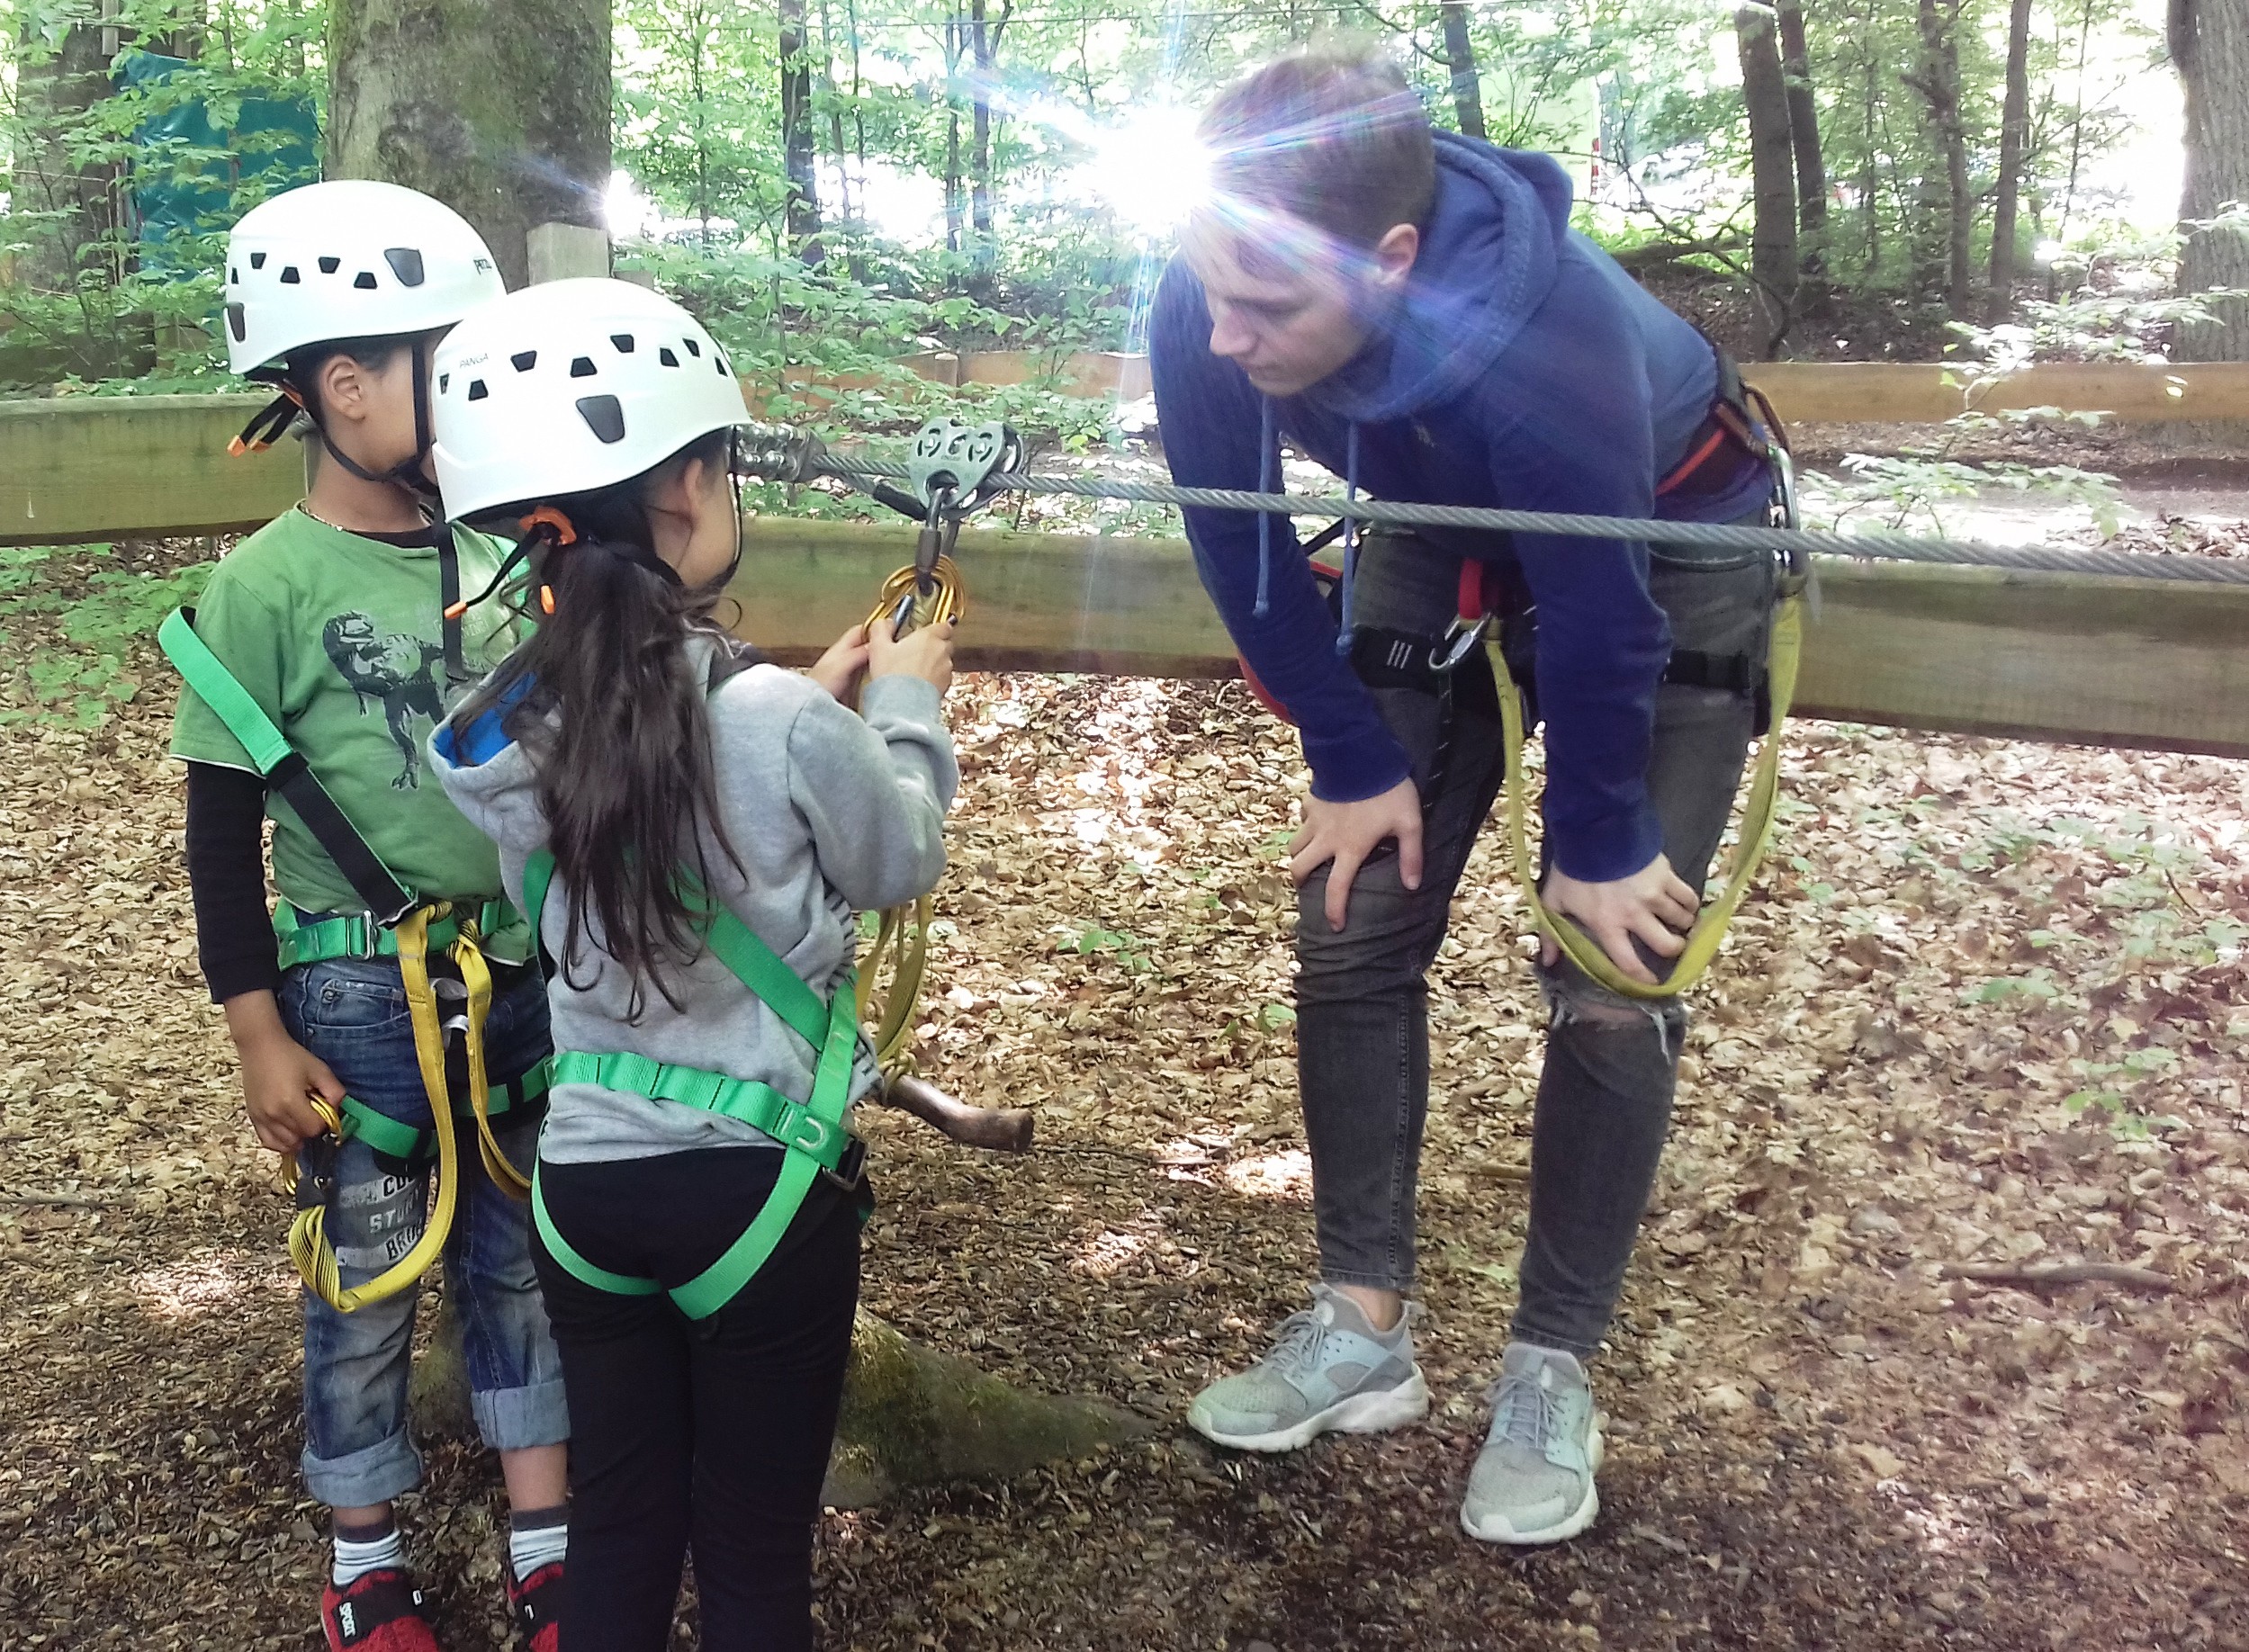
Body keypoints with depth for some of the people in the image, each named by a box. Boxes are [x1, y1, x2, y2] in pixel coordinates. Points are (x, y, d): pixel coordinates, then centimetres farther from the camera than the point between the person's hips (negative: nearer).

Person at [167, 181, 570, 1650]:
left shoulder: (487, 558, 3)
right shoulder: (267, 587, -12)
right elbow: (225, 827, -8)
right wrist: (259, 1035, -9)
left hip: (520, 970, 5)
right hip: (359, 991, -5)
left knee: (522, 1256, 14)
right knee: (367, 1278, 9)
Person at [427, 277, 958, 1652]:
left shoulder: (510, 729, -6)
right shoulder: (777, 721, -23)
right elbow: (898, 865, -4)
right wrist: (908, 704, 10)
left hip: (587, 1177, 5)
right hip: (760, 1186, -5)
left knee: (617, 1537, 20)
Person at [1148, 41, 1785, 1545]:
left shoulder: (1547, 333, -43)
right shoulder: (1206, 314, -30)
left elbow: (1600, 610, -30)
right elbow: (1244, 548, -14)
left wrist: (1597, 843, -17)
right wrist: (1356, 767, -9)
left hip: (1670, 548, -4)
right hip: (1448, 542, 5)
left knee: (1611, 983, -8)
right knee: (1351, 931, -2)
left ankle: (1553, 1369, 9)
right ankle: (1364, 1330, 12)